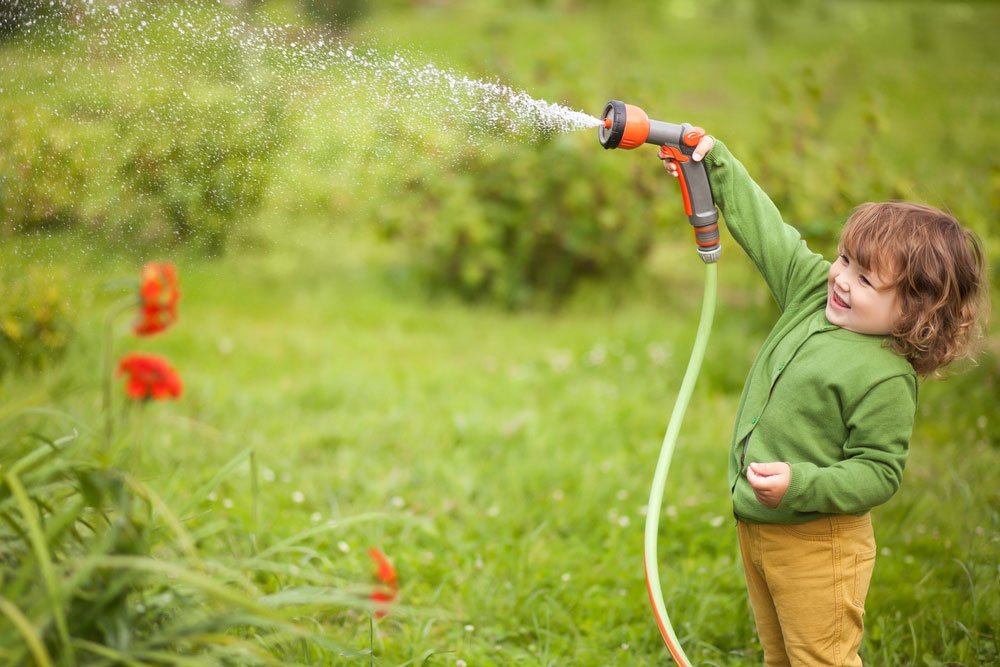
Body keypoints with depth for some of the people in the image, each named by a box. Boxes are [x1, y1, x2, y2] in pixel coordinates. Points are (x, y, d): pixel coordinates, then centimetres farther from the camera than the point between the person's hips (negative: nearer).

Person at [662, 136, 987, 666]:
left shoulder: (886, 379, -22)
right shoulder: (813, 289, 0)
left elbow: (879, 473, -21)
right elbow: (764, 230, 8)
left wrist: (802, 484, -32)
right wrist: (717, 164, 7)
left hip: (814, 543, -8)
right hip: (754, 524, 8)